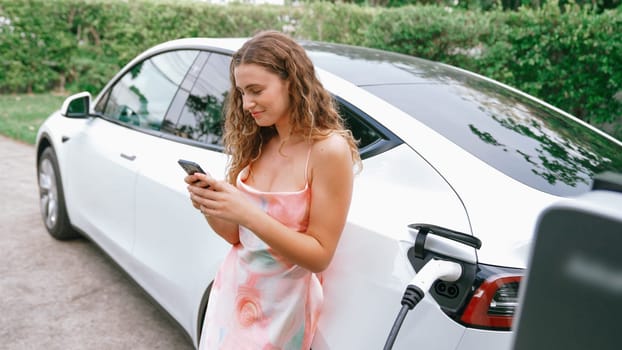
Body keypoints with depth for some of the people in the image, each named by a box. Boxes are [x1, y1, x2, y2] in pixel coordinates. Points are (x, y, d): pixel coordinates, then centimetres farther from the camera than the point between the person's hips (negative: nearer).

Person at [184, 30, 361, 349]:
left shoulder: (329, 149, -20)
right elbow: (235, 235, 3)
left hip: (280, 306, -5)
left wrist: (248, 213, -28)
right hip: (231, 290, 6)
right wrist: (210, 206, -17)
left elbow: (320, 256, -19)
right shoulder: (257, 143, -2)